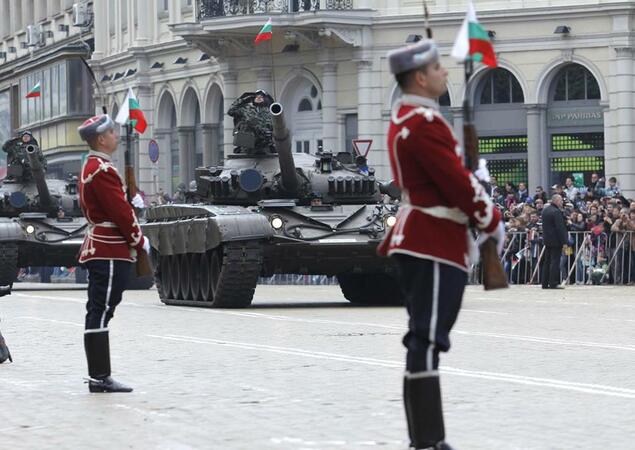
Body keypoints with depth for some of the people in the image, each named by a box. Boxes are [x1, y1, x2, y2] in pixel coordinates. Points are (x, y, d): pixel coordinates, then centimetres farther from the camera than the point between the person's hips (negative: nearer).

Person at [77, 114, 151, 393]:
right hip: (111, 252, -11)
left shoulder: (90, 168, 17)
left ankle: (99, 377, 13)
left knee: (98, 314, 10)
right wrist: (140, 242, -7)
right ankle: (100, 378, -9)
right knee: (100, 313, -9)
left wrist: (135, 239, 17)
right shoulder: (102, 171, -16)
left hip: (98, 249, 11)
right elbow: (121, 212, -17)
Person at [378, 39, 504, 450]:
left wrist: (480, 210, 12)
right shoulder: (425, 123, -18)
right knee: (427, 340, -10)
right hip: (434, 244, -11)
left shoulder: (404, 118, 16)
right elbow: (459, 183, -17)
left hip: (420, 239, 11)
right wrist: (494, 222, -5)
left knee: (425, 339, 13)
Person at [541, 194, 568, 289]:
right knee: (555, 261, -6)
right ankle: (553, 283, -8)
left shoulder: (545, 210, 11)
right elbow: (560, 228, -20)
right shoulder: (556, 212, -18)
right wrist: (564, 242, -17)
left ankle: (545, 283, 14)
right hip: (556, 241, -9)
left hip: (547, 240, 9)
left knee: (547, 262, 12)